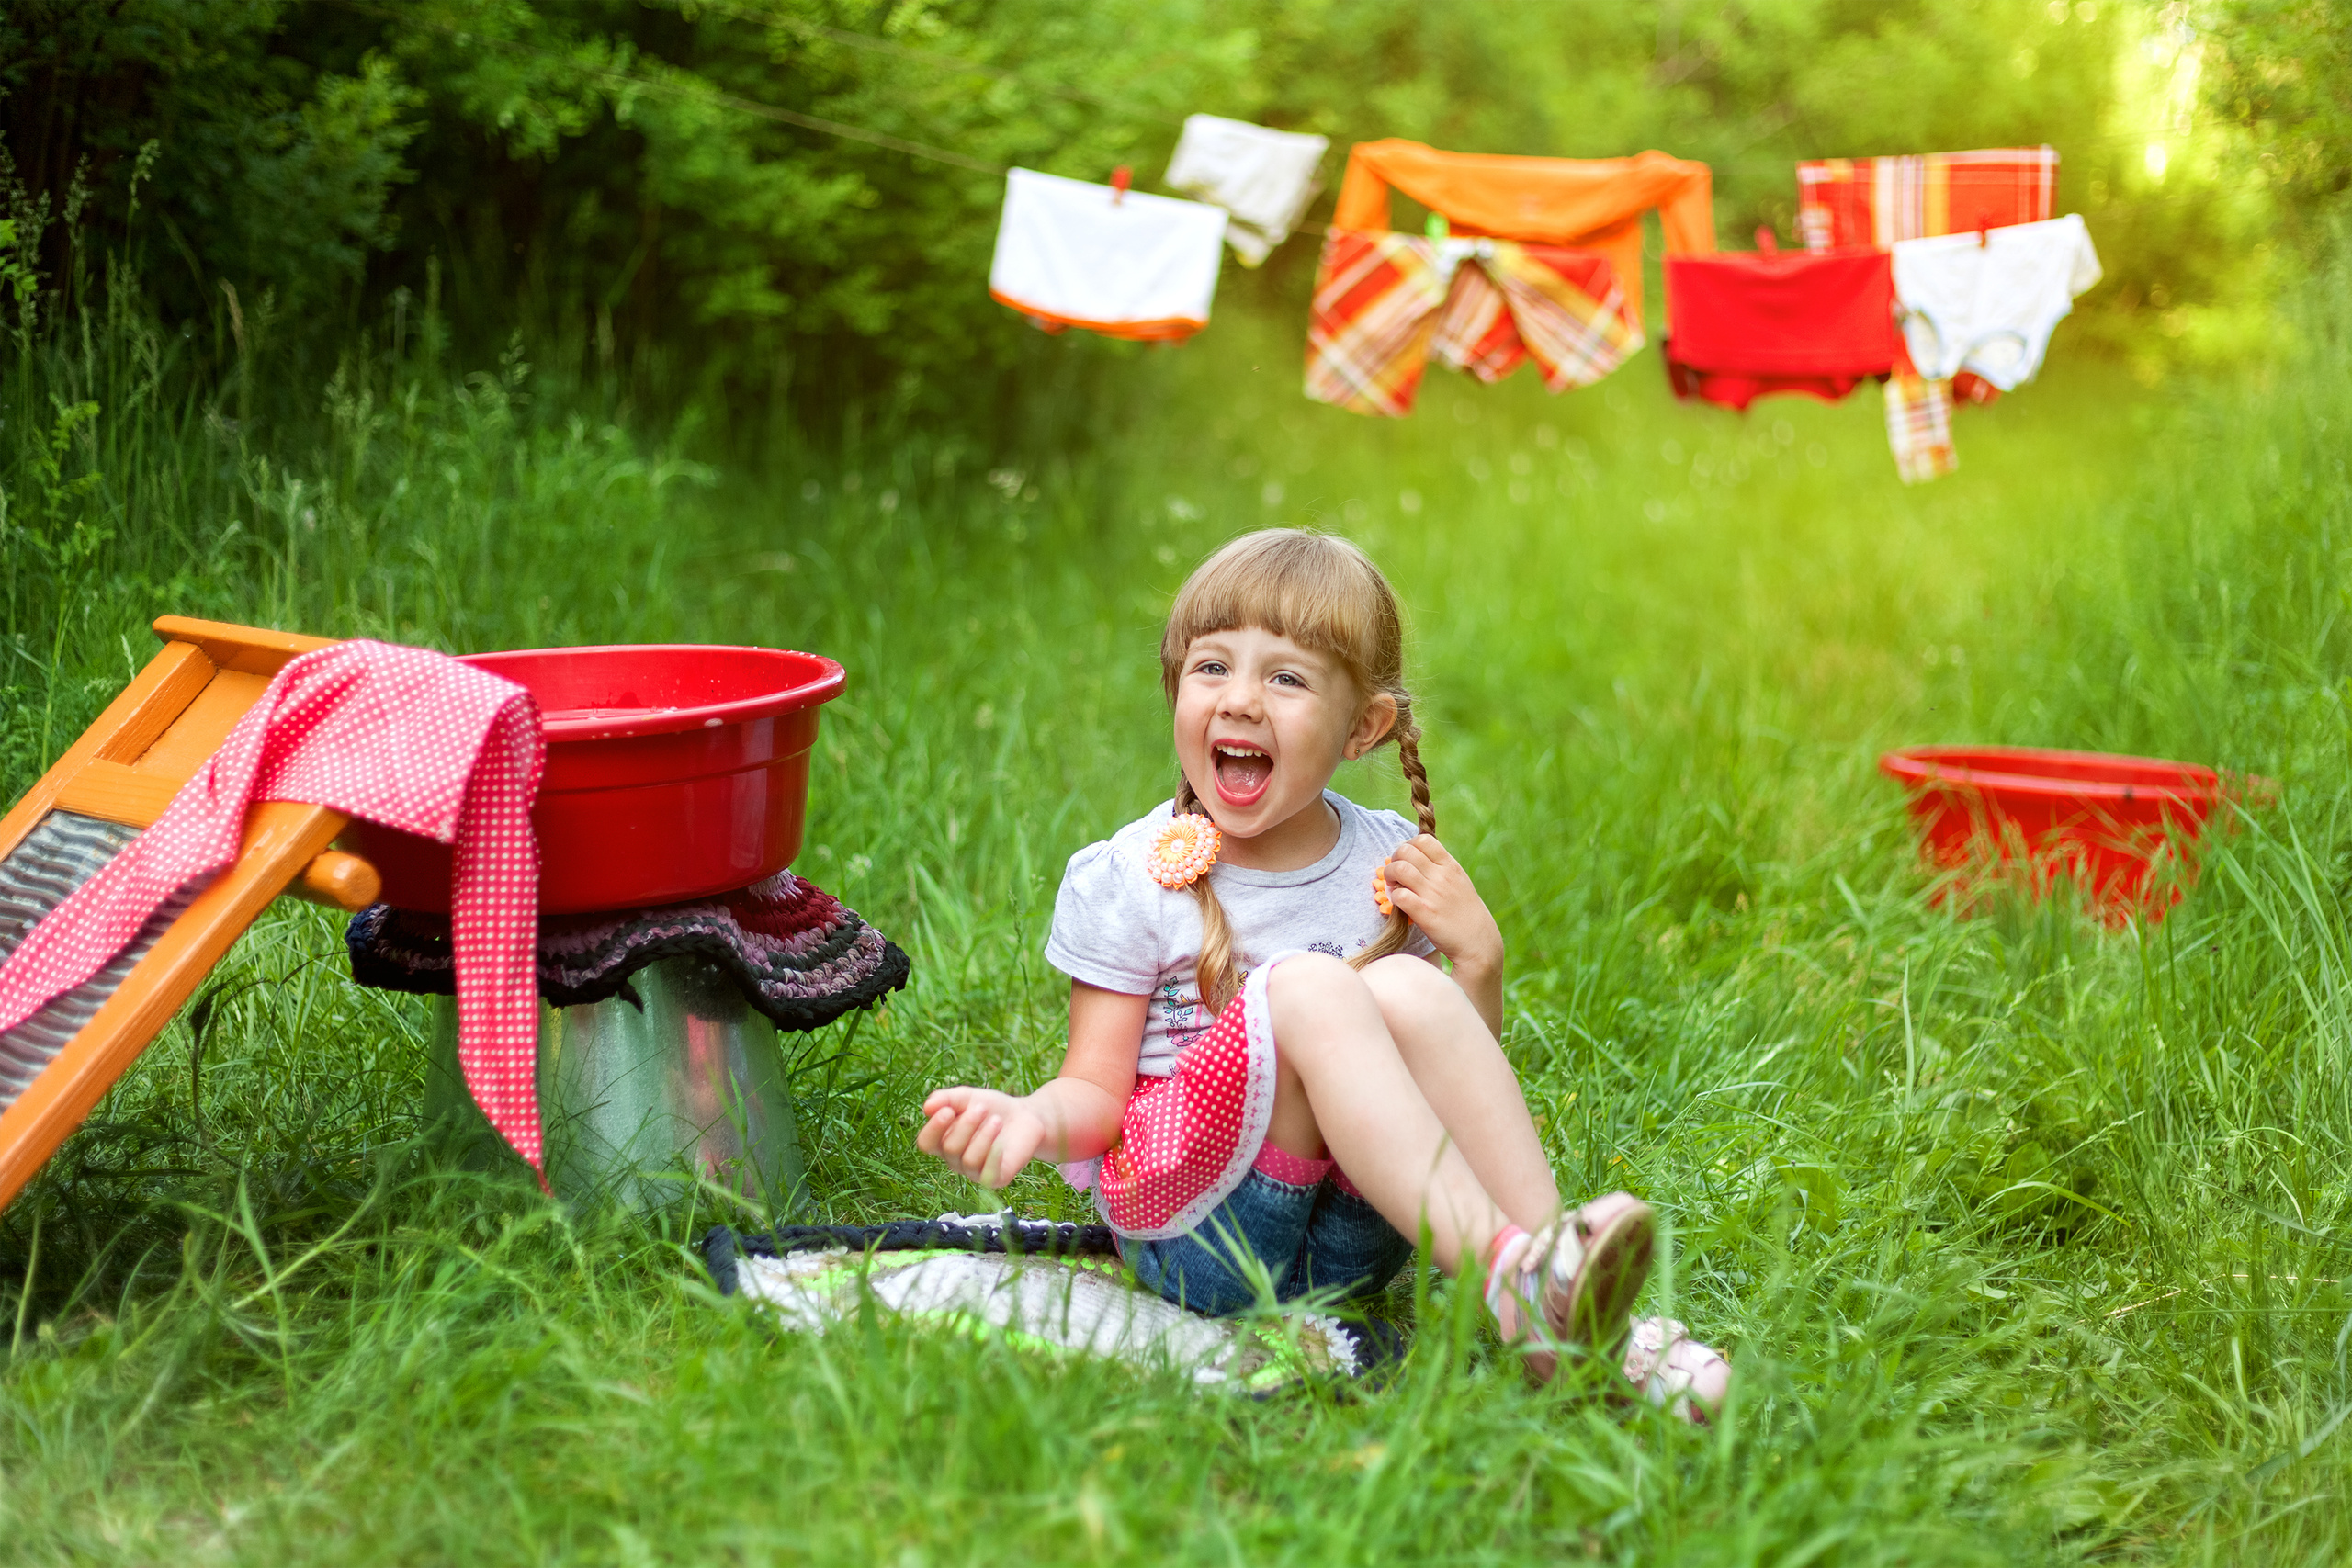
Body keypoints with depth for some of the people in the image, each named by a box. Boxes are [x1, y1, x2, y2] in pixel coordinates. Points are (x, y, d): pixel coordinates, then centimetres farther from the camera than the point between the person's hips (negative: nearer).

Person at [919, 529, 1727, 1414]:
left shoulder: (1389, 866, 6)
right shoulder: (1124, 881, -2)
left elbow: (1450, 1094, 11)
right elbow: (1098, 1093, -3)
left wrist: (1478, 959, -7)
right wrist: (1036, 1117, -26)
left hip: (1352, 1236, 3)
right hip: (1188, 1229, -3)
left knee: (1407, 990, -24)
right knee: (1305, 988, -27)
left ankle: (1579, 1312, -30)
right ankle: (1512, 1281, -37)